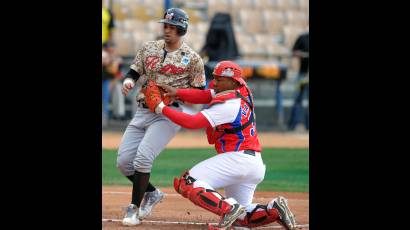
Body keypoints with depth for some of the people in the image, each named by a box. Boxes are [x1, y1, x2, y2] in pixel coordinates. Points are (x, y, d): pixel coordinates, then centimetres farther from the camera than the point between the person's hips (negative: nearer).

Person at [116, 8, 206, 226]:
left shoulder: (192, 58, -2)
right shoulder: (149, 48, 10)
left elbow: (200, 94, -1)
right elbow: (134, 71, 11)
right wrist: (128, 81, -13)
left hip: (169, 114, -5)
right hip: (143, 111, 6)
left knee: (143, 157, -22)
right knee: (123, 161, 0)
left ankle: (134, 208, -11)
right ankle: (152, 193, 24)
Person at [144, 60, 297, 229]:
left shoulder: (228, 105, -17)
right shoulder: (241, 92, 8)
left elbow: (192, 122, -19)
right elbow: (204, 96, 9)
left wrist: (161, 108, -14)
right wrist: (176, 92, -3)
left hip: (238, 158, -10)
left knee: (187, 183, -14)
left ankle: (228, 209, -27)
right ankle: (274, 210, -2)